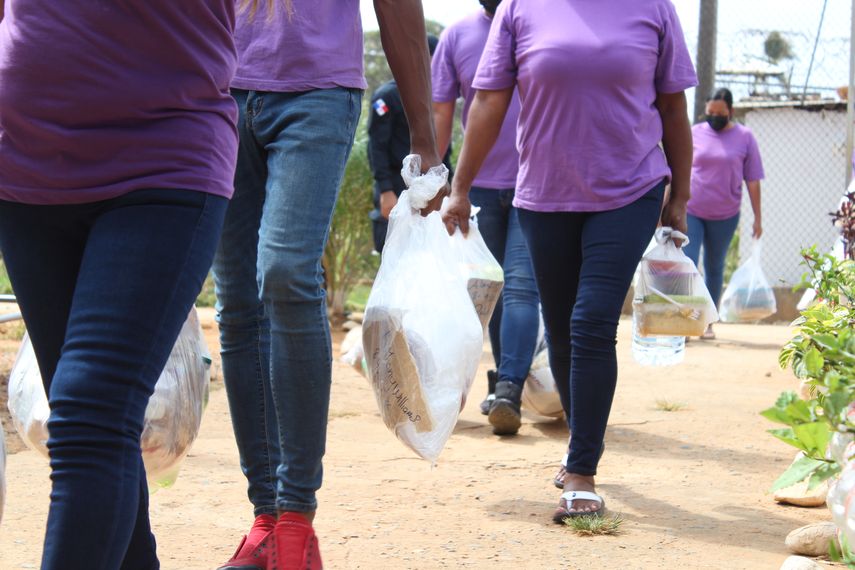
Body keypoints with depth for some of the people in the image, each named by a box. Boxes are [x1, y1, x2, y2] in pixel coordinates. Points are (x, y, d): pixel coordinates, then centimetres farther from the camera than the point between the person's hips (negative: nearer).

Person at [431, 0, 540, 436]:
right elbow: (441, 113, 7)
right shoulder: (458, 35, 3)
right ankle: (504, 381, 24)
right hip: (480, 186, 3)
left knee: (521, 286, -13)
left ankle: (508, 391, -18)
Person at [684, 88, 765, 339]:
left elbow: (753, 180, 1)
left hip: (725, 216, 0)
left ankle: (707, 323, 20)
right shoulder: (694, 133, 1)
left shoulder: (744, 137, -1)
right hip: (690, 211, 0)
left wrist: (758, 217, -1)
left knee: (714, 269, 11)